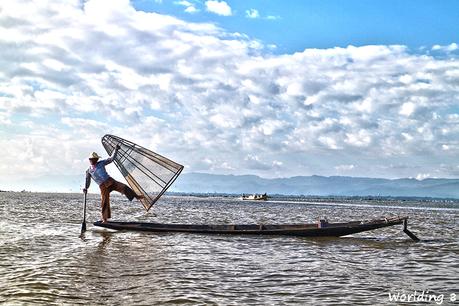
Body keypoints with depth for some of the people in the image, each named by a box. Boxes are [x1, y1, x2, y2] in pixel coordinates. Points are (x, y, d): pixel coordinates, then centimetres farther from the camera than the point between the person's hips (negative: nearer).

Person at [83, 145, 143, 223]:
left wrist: (116, 150, 2)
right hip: (103, 187, -1)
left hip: (110, 181, 1)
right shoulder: (88, 171, 11)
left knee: (123, 187, -20)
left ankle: (136, 196, -10)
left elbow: (111, 159, 9)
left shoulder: (101, 163, 11)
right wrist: (85, 188, 2)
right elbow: (87, 182, 18)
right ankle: (104, 219, 2)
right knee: (104, 202, -7)